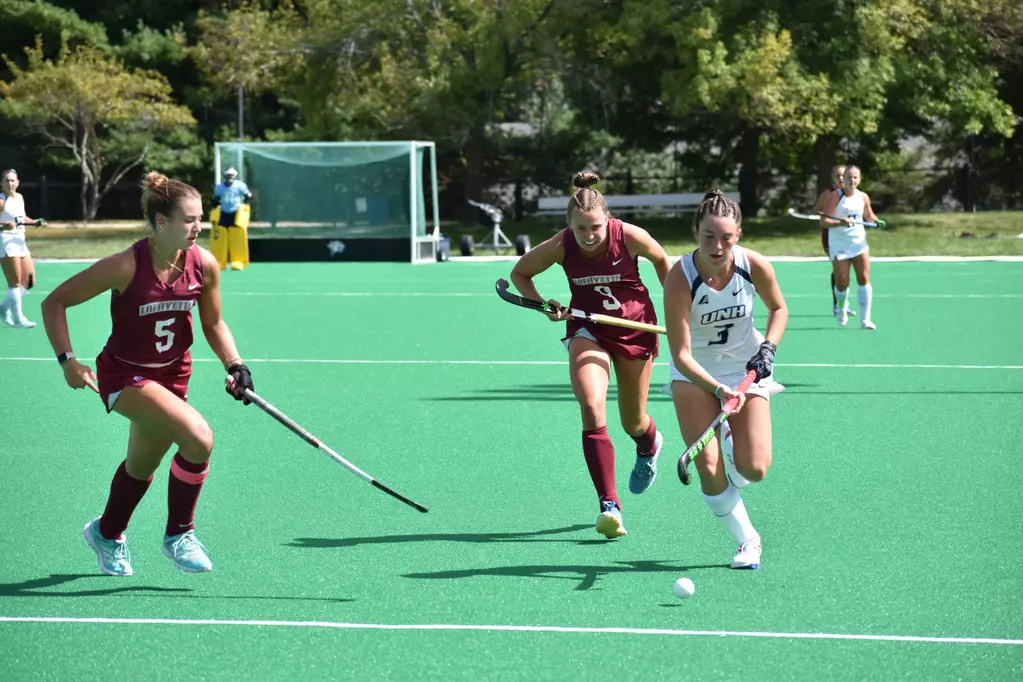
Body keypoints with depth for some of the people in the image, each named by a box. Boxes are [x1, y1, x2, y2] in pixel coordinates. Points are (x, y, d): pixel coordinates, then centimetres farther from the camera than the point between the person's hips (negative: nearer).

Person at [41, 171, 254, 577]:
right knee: (198, 437, -26)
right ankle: (179, 535, -5)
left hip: (172, 374, 6)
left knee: (142, 467, 21)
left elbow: (213, 324, 6)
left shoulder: (204, 265, -12)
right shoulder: (126, 267, -26)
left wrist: (234, 365, -10)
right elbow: (55, 302, -15)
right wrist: (67, 360, -22)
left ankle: (107, 533, 51)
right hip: (125, 375, -6)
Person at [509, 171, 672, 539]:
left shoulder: (630, 237, -22)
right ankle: (609, 507, -23)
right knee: (592, 409, -24)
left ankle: (650, 444, 54)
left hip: (636, 327, 0)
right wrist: (543, 306, -16)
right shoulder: (560, 247, -20)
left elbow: (661, 259, 1)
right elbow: (519, 273, -1)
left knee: (633, 424, 12)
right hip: (588, 329, 0)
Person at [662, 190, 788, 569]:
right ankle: (747, 540, 8)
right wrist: (719, 390, -39)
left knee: (755, 469, -10)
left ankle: (733, 444, 27)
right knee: (708, 467, -15)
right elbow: (681, 355, -26)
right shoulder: (680, 279, -26)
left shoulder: (755, 267, -18)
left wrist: (768, 348, -11)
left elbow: (778, 308, 6)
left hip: (745, 367, 2)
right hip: (695, 372, -2)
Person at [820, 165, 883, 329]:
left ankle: (865, 319, -8)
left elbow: (869, 215, 21)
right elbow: (824, 221, -14)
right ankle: (842, 307, 32)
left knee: (864, 279, -10)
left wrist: (877, 221, -2)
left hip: (859, 242, 3)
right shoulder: (836, 197, -9)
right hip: (839, 246, -3)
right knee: (842, 284, -3)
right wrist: (840, 222, -31)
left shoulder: (863, 197, 4)